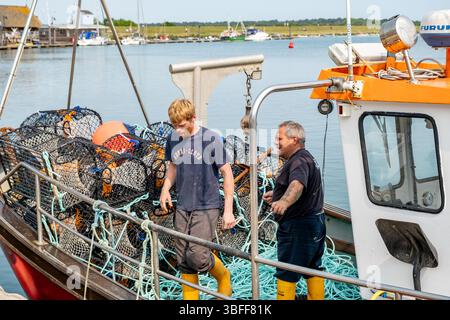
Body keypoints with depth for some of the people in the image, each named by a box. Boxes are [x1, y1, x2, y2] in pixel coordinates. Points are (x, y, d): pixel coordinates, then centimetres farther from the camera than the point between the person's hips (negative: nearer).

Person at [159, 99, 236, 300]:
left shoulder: (211, 139, -10)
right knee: (183, 260, 8)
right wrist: (166, 187, -2)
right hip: (182, 207, 5)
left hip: (207, 207, -5)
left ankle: (223, 277, 16)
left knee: (197, 256, -14)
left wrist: (228, 210, -7)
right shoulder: (173, 139, 4)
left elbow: (227, 173, -5)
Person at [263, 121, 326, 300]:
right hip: (315, 222, 11)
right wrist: (277, 194, 34)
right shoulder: (306, 158, 17)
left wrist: (284, 201, -58)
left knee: (287, 273, -4)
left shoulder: (299, 161, -19)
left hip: (298, 226, -11)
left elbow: (298, 184, -40)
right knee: (313, 268, 18)